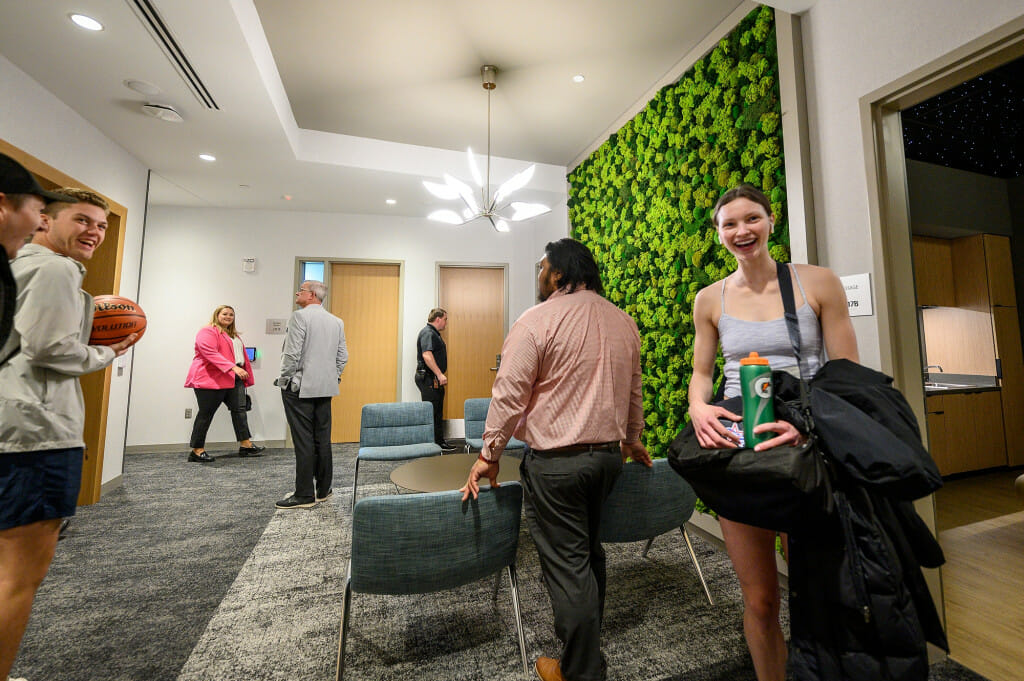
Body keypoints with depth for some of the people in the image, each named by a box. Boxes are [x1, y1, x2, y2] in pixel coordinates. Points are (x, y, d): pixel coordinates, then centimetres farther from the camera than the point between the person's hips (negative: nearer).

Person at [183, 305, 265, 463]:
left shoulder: (234, 335, 22)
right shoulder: (207, 332, -5)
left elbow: (241, 355, 24)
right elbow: (210, 353, -19)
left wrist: (245, 376, 16)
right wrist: (233, 367, -28)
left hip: (234, 379, 8)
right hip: (211, 379, -7)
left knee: (239, 409, 1)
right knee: (206, 414, 0)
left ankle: (245, 445, 3)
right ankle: (197, 451, 10)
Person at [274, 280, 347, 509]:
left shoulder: (300, 316, -9)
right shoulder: (337, 321, 10)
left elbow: (292, 353, -15)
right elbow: (343, 357, 10)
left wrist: (285, 379, -3)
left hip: (299, 387, -6)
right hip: (325, 388, 7)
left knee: (304, 441, -2)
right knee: (323, 439, 12)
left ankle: (304, 495, 5)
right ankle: (323, 489, 21)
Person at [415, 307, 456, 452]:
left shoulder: (434, 333, 20)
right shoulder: (427, 333, -14)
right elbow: (426, 355, -26)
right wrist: (440, 374, -29)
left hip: (435, 380, 11)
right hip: (428, 379, -11)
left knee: (438, 412, 14)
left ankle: (439, 442, 22)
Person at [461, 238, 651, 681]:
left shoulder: (538, 320, -13)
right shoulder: (623, 321, 8)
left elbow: (509, 394, -15)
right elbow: (634, 391, 16)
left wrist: (489, 454, -5)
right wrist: (632, 440, 29)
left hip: (555, 461, -7)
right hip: (608, 454, 8)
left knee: (566, 563, 7)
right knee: (590, 550, 24)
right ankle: (588, 641, 44)